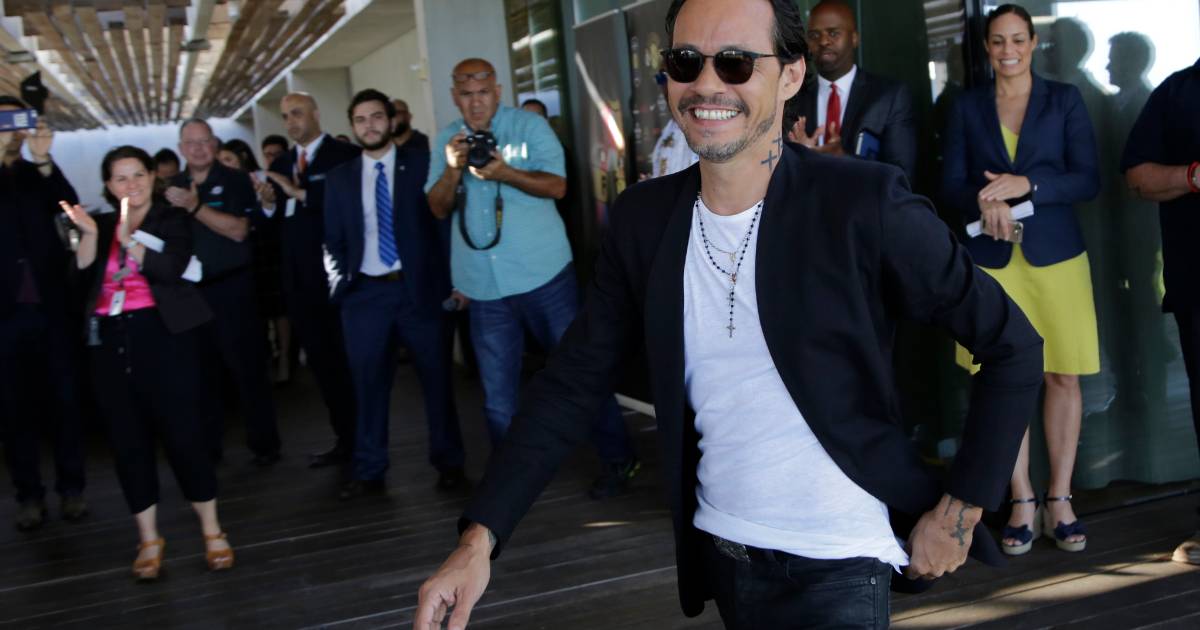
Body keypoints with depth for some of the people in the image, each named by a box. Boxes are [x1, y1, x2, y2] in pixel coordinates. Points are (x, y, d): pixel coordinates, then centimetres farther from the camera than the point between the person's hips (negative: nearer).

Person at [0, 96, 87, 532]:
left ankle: (71, 487, 14)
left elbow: (68, 205, -10)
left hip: (48, 305, 1)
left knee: (63, 397, 6)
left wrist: (44, 161, -26)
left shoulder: (38, 175, 8)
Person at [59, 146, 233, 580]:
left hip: (160, 334, -4)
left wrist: (130, 241, -23)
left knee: (181, 432, -5)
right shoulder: (102, 226, 15)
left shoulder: (172, 221, 4)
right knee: (128, 440, 5)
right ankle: (149, 539, 15)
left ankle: (212, 531, 6)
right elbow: (81, 277, 3)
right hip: (110, 341, 4)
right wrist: (88, 234, -8)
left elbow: (171, 268, -13)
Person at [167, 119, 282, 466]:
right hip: (190, 290, 4)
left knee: (246, 366, -2)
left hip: (231, 288, -4)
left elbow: (238, 230, -14)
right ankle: (206, 446, 19)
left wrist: (195, 207, -21)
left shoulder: (235, 180, -3)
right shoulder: (173, 187, 10)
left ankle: (264, 443, 7)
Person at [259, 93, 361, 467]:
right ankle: (346, 440, 22)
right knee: (322, 363, 12)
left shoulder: (346, 156, -5)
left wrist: (301, 193, -21)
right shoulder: (280, 166, 16)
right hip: (300, 281, 7)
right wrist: (268, 203, -9)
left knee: (350, 361, 1)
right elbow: (275, 223, 11)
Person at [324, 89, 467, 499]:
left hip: (418, 287, -2)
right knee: (368, 384, 5)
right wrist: (341, 283, 0)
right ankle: (369, 471, 14)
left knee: (436, 379, 5)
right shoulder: (339, 178, 11)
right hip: (364, 293, 2)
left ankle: (449, 463, 17)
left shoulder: (421, 165, 3)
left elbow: (443, 221, -1)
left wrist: (450, 281, -8)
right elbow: (333, 240, 13)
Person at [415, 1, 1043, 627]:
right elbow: (572, 382, -1)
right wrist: (478, 538, -9)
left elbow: (1014, 345, -9)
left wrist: (960, 509, -9)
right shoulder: (642, 220, -3)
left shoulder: (863, 202, -16)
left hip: (838, 568, -5)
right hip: (718, 555, 5)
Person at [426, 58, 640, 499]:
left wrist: (505, 173, -24)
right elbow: (438, 208, 6)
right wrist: (453, 169, -13)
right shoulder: (447, 140, 10)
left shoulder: (530, 126, 0)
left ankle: (617, 460, 15)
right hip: (483, 285, 3)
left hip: (543, 273, -3)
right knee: (497, 393, 7)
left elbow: (557, 185, -10)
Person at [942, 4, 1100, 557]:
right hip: (991, 258, 0)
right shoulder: (967, 107, 10)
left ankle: (1059, 500, 11)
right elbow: (951, 183, 6)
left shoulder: (1064, 100, 6)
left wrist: (1026, 185, -15)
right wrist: (984, 201, -15)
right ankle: (1022, 501, 8)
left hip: (1056, 255, 0)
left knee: (1063, 376, 0)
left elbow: (1088, 179, 0)